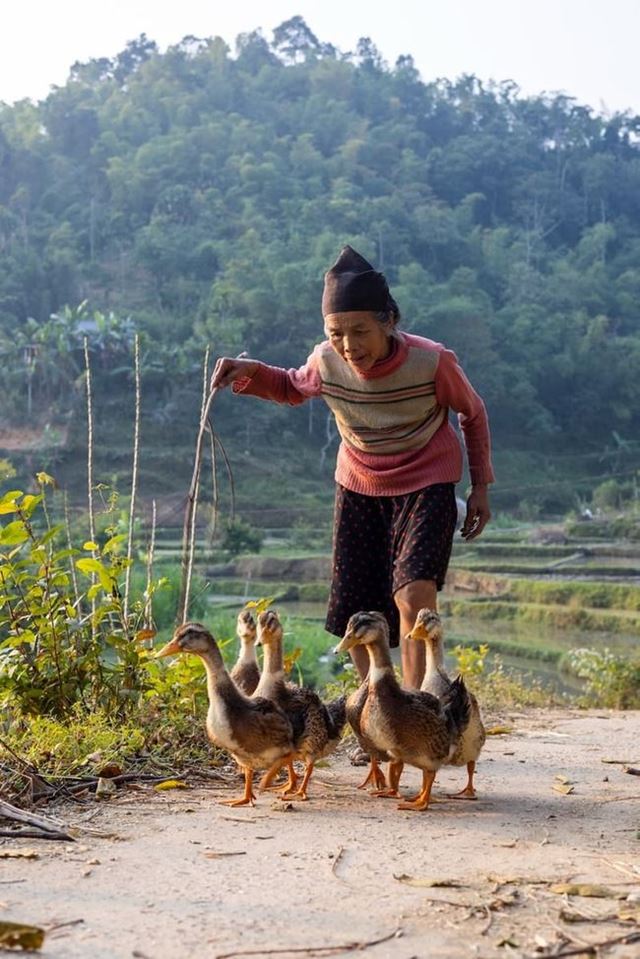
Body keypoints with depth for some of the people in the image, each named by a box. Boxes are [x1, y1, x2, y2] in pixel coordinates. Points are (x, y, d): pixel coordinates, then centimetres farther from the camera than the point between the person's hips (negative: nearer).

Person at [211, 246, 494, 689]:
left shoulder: (432, 361, -24)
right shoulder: (326, 362, -17)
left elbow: (474, 414, -4)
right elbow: (292, 388, 8)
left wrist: (481, 486, -1)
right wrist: (250, 373, -12)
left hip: (426, 487, -4)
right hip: (358, 489, 4)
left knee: (413, 596, -23)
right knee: (356, 613, 7)